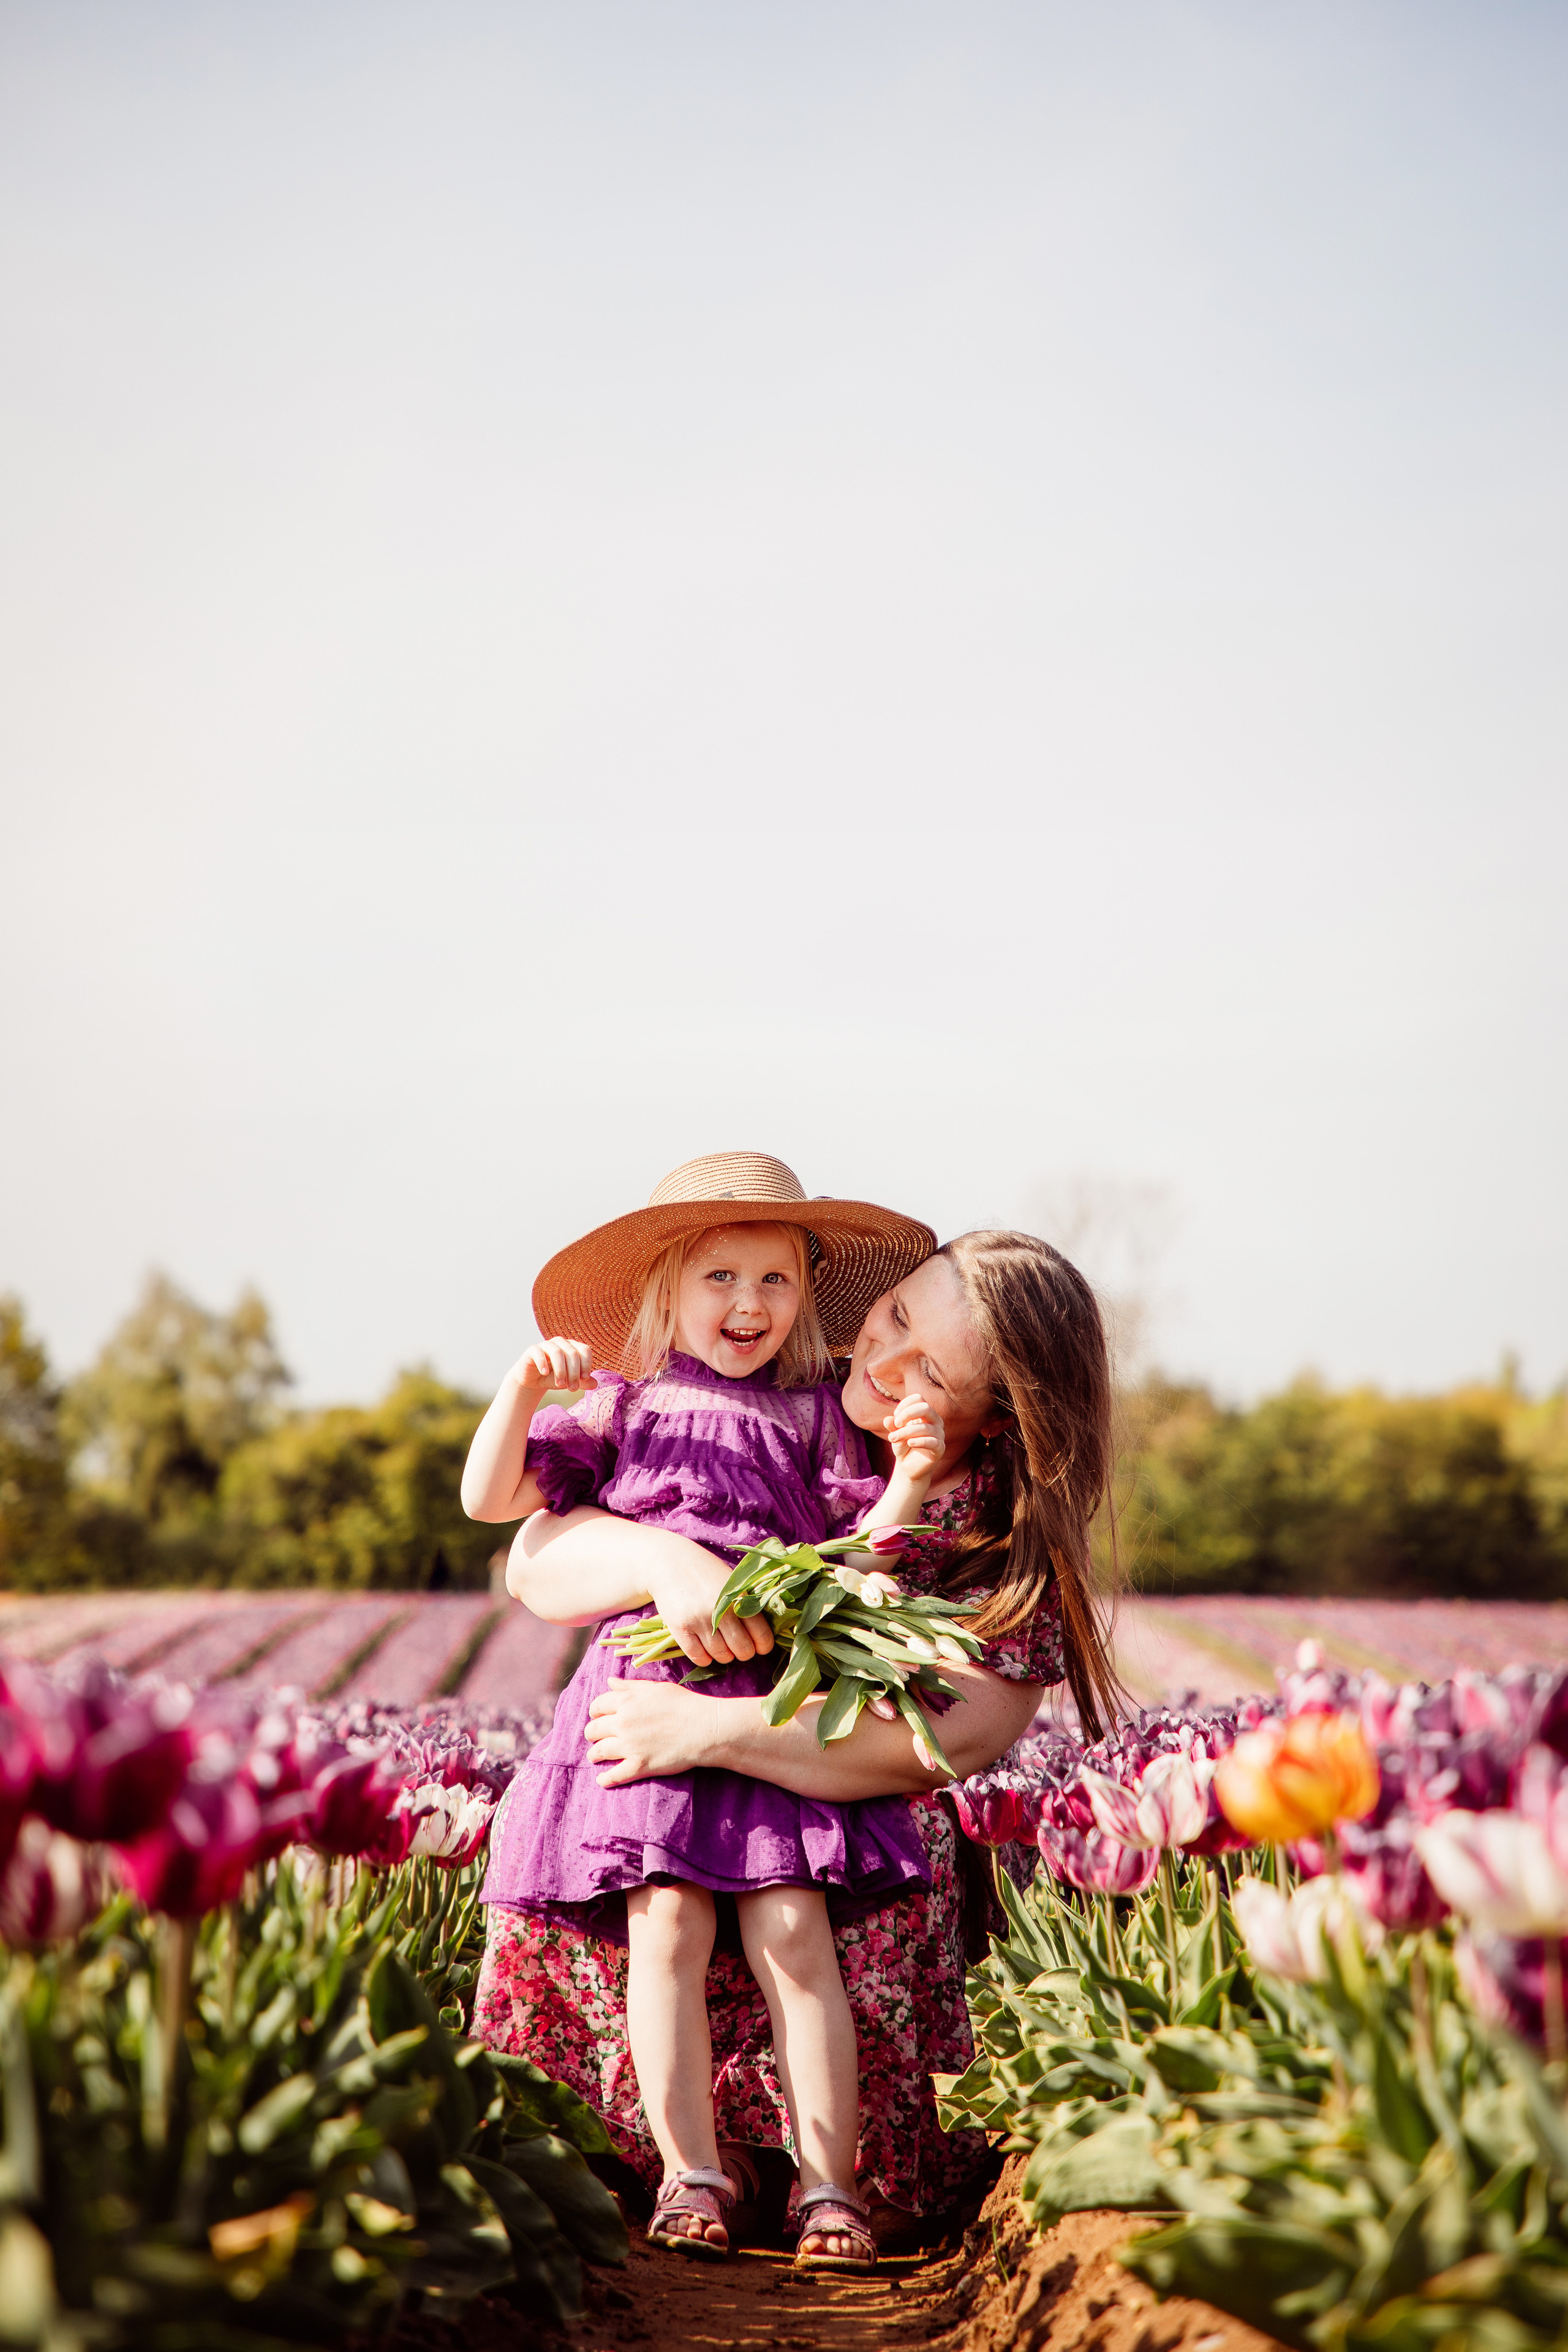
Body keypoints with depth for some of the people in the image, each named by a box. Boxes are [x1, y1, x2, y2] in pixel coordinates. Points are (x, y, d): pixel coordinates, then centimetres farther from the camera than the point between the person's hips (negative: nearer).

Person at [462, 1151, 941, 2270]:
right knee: (667, 1924, -11)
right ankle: (691, 2177, -5)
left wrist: (910, 1481, -7)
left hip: (780, 1695, 0)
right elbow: (489, 1499, 9)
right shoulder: (622, 1410, 13)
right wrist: (523, 1390, -4)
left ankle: (831, 2182, -7)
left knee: (793, 1928, -10)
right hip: (650, 1687, 0)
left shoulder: (814, 1414, 14)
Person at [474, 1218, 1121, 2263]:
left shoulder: (1015, 1541, -6)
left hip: (873, 1864, -3)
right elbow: (536, 1562, -4)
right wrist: (660, 1557, -27)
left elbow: (956, 1739, -20)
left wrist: (711, 1730, -27)